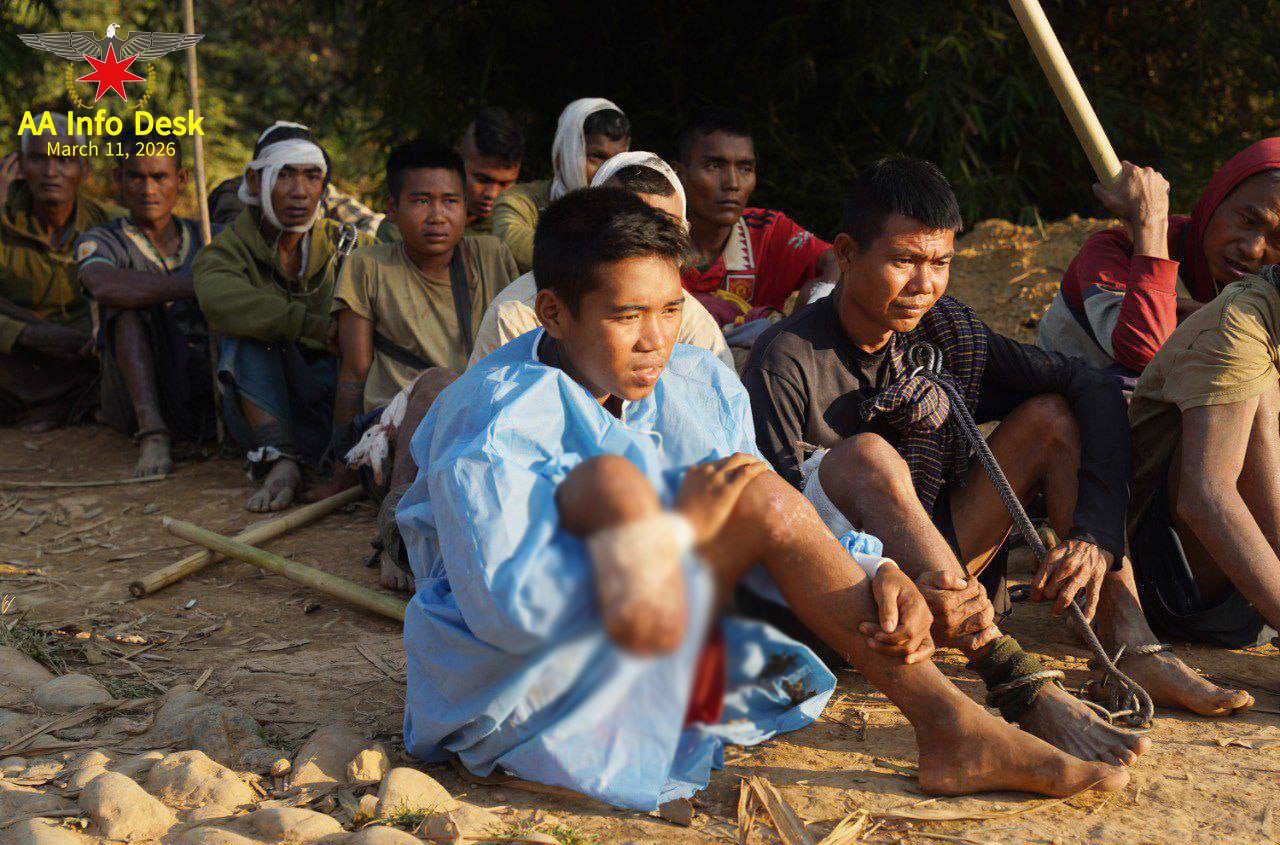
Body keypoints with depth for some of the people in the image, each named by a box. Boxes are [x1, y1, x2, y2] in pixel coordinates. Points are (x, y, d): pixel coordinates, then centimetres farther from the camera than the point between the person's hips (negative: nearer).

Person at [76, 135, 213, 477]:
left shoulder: (206, 240, 17)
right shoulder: (101, 242, 3)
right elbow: (106, 286, -22)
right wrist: (200, 286, -28)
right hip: (137, 397, -3)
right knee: (133, 299, -25)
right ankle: (153, 435, -39)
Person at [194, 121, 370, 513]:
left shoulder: (349, 246, 7)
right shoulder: (231, 249, 0)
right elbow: (219, 300, -24)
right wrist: (315, 326, -33)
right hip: (260, 410, -1)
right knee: (246, 334, -25)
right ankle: (280, 459, -41)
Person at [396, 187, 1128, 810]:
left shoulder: (698, 387, 5)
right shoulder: (494, 422, -18)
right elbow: (504, 609, -28)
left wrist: (877, 576, -16)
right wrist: (681, 526, -27)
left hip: (658, 663, 8)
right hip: (512, 689, -8)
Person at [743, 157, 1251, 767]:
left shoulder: (944, 334, 1)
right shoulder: (788, 362, -15)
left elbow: (1095, 391, -3)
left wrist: (1097, 532, -19)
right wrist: (912, 587, -40)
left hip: (931, 577, 6)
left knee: (1051, 415, -2)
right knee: (867, 456, -33)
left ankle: (1130, 647, -15)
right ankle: (1021, 686, -39)